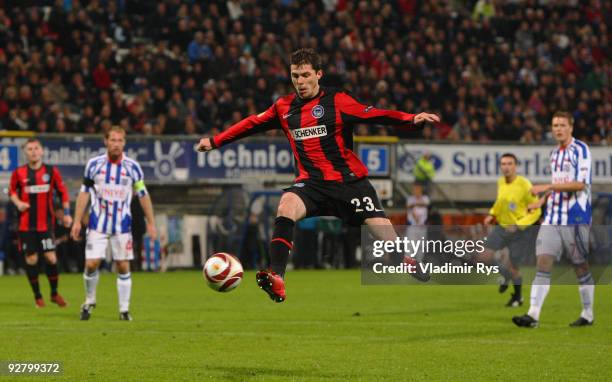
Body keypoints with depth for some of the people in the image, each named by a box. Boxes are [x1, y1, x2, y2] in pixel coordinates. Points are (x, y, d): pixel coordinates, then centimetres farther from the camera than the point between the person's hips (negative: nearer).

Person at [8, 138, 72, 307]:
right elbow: (12, 191, 14)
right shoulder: (19, 173, 0)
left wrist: (66, 213, 4)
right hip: (26, 223, 0)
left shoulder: (51, 171, 0)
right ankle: (37, 296, 16)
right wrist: (18, 203, -5)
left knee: (51, 257, -6)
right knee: (31, 259, 1)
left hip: (46, 222, 0)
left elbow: (63, 192, 9)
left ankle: (54, 293, 14)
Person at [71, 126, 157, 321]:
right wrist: (77, 221, 1)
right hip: (98, 223, 0)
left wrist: (151, 223, 2)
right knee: (91, 264, -7)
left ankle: (124, 309, 10)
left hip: (122, 224, 0)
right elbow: (84, 193, 5)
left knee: (123, 267, 0)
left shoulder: (132, 167, -2)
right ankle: (89, 301, 16)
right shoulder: (94, 164, -1)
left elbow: (143, 195, 4)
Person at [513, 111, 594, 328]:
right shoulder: (554, 153, 15)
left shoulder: (580, 149, -8)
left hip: (575, 218, -6)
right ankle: (533, 315, -12)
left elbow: (580, 183, -18)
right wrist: (544, 199, 18)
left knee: (581, 266, 2)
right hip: (553, 217, 7)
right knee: (543, 261, -5)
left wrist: (547, 187, -20)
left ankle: (588, 315, 15)